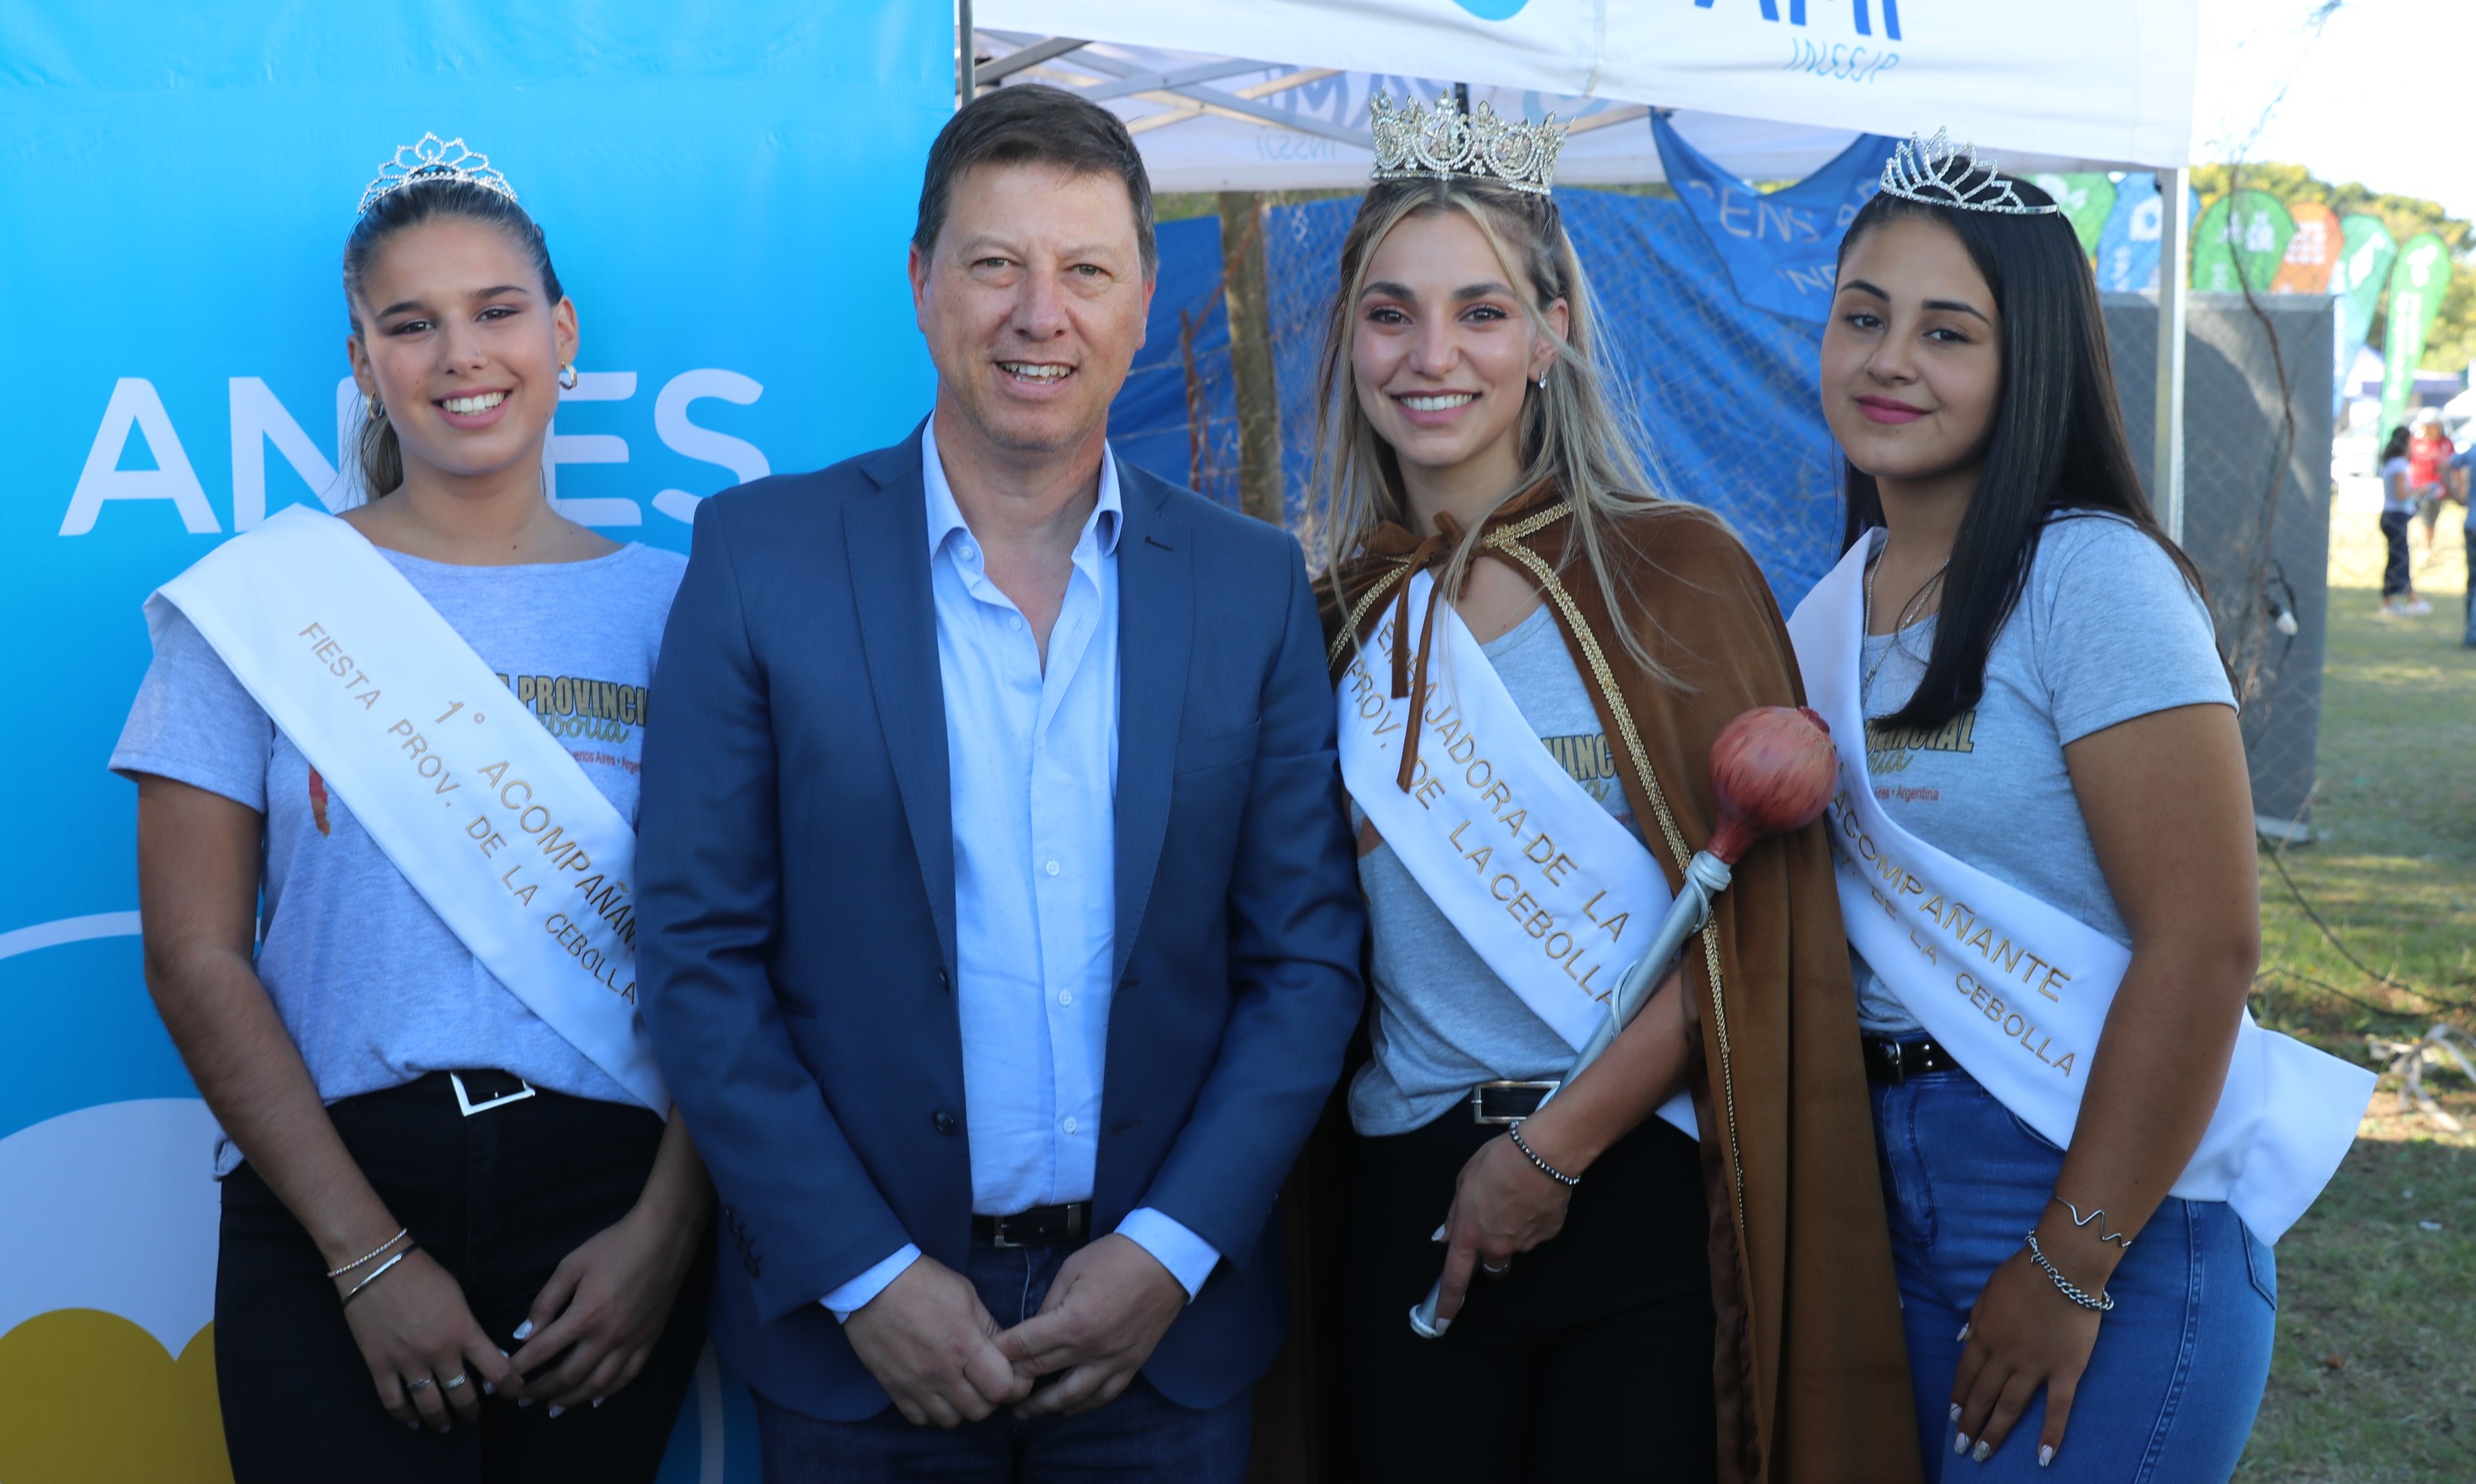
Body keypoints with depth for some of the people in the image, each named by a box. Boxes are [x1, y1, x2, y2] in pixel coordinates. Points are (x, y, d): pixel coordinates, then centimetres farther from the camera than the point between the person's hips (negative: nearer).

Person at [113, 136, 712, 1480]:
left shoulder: (670, 607, 4)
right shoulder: (258, 600, 1)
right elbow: (196, 961, -3)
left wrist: (664, 1233, -9)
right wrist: (370, 1256, -8)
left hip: (615, 1204, 1)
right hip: (329, 1212, -1)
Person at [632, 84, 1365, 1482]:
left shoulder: (1253, 582, 1)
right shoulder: (760, 554, -4)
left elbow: (1308, 956, 1)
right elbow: (701, 956, -5)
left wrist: (1172, 1252, -8)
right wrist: (864, 1276, -10)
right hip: (855, 1332, -1)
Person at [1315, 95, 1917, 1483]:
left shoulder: (1677, 570, -4)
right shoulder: (1337, 613, 6)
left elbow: (1747, 915, -8)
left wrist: (1559, 1146, -11)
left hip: (1648, 1195, -3)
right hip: (1412, 1210, 3)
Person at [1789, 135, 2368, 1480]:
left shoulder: (2090, 581, -14)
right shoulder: (1834, 607, 7)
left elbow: (2205, 942, -19)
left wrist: (2073, 1268, -17)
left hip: (2105, 1199, -6)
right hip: (1893, 1188, 7)